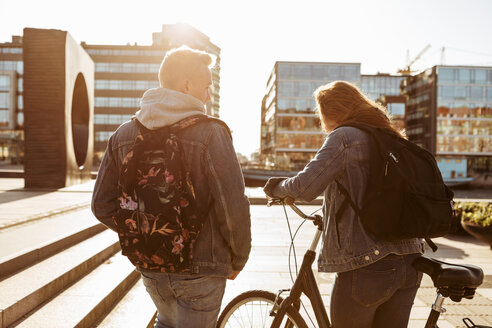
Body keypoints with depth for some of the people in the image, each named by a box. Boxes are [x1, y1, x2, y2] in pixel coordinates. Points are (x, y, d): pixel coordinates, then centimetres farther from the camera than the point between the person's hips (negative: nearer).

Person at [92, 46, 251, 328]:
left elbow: (103, 206, 2)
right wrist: (238, 259, -4)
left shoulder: (124, 134, -1)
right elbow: (233, 207, -22)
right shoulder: (210, 133, -18)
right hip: (201, 268, -5)